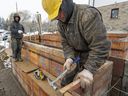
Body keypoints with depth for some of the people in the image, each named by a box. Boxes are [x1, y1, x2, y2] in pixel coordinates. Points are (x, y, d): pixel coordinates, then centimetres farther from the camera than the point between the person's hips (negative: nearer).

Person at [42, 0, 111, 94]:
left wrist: (89, 69, -33)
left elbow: (100, 46, -31)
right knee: (65, 83, 16)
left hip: (91, 59, -6)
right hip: (75, 56, 7)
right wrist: (69, 57, -17)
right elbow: (65, 43, 0)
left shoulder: (88, 14, -29)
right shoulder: (61, 22, -2)